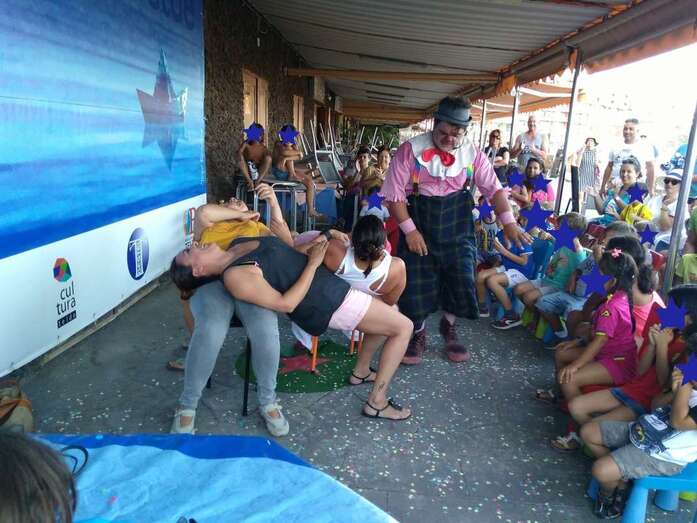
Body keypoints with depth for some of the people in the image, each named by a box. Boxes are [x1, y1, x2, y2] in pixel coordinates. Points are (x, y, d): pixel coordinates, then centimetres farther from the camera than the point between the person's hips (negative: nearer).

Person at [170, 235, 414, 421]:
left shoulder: (238, 243, 4)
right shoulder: (234, 277, -21)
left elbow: (283, 251, 15)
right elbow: (285, 303, -23)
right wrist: (312, 263, -19)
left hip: (330, 283, 8)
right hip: (327, 301, -8)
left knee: (388, 312, 25)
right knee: (404, 327, -2)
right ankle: (377, 403, 4)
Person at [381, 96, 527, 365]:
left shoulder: (471, 152, -4)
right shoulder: (411, 150, -13)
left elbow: (493, 188, -2)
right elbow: (394, 194, -13)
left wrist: (509, 222, -13)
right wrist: (409, 230, -18)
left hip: (457, 224, 3)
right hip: (419, 222, -2)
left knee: (461, 277, 2)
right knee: (416, 282, 1)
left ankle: (448, 327, 31)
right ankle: (418, 335, 27)